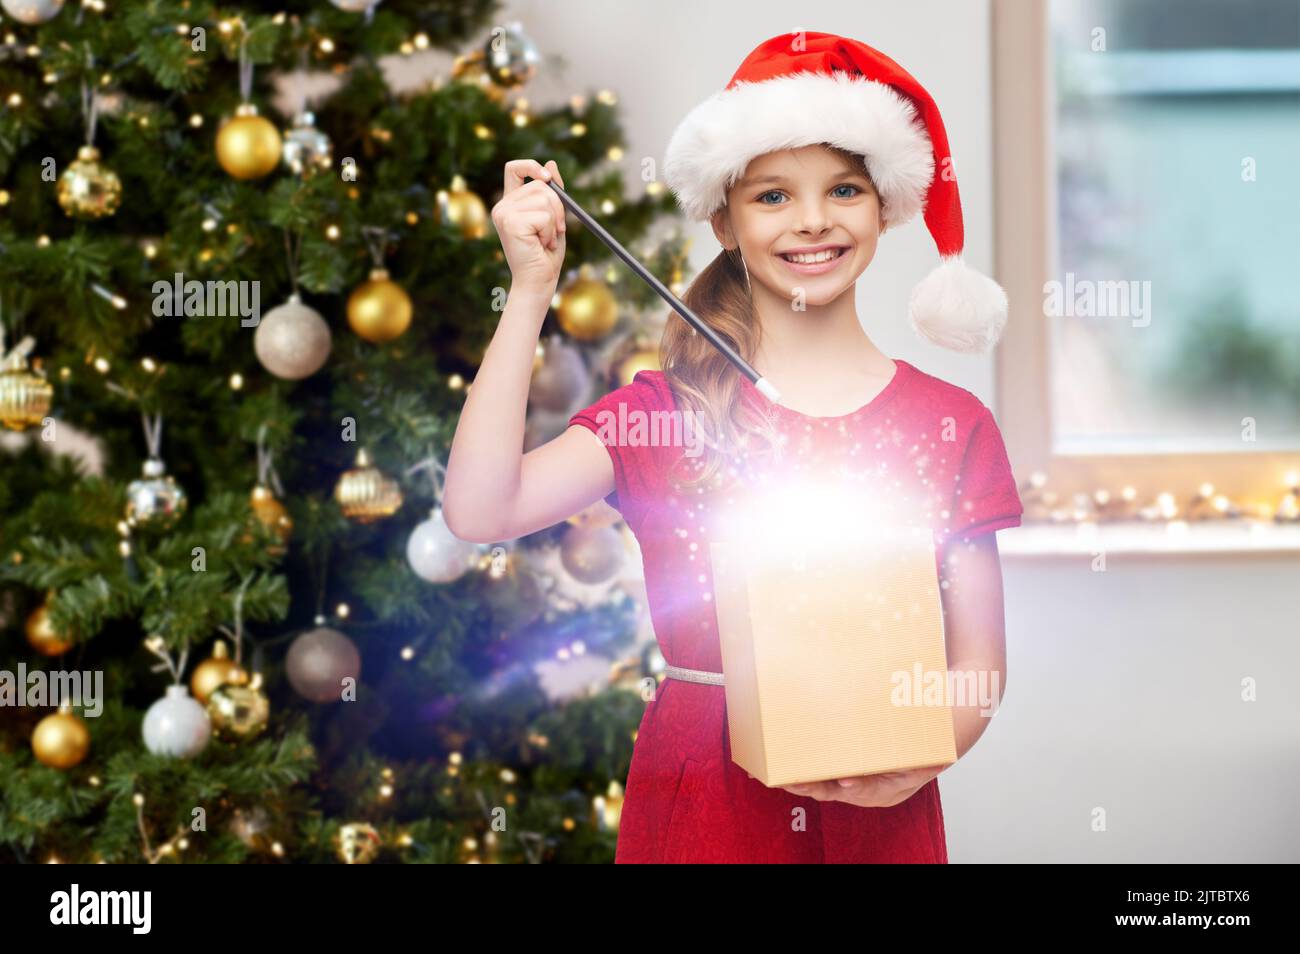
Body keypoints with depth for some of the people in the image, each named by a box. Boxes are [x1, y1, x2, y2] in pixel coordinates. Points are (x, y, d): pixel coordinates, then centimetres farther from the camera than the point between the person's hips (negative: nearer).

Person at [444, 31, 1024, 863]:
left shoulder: (952, 425, 1)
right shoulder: (662, 410, 0)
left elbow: (979, 665, 2)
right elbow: (480, 509, -15)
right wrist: (532, 288, -14)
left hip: (876, 816, 1)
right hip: (697, 799, 0)